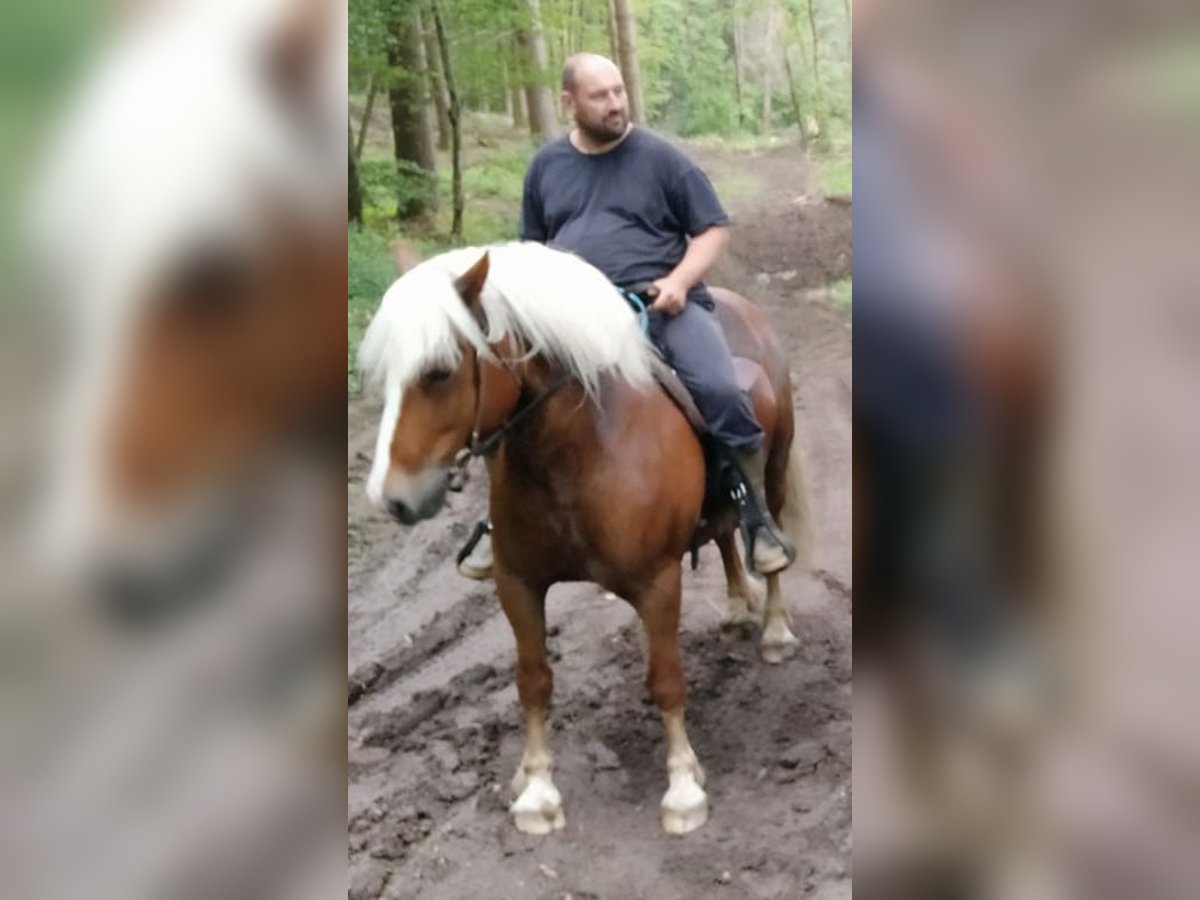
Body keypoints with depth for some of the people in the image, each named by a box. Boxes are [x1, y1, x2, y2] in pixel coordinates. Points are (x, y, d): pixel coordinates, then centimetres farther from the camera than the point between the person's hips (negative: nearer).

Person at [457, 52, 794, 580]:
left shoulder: (659, 157, 4)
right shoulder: (546, 165, 14)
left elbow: (713, 229, 6)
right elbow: (532, 245, 24)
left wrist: (679, 280, -12)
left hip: (659, 301, -3)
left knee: (719, 391, -26)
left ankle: (760, 516, -5)